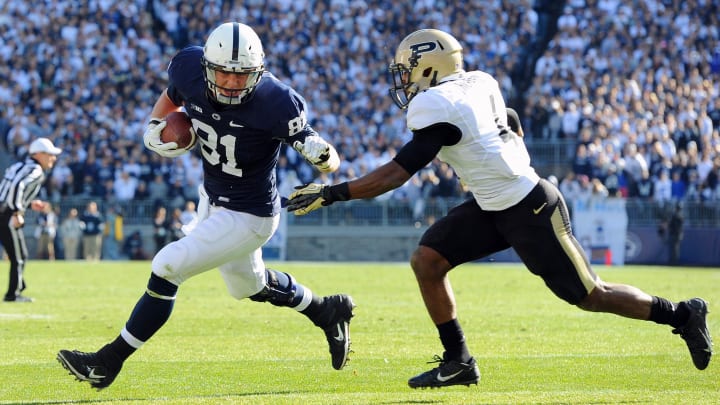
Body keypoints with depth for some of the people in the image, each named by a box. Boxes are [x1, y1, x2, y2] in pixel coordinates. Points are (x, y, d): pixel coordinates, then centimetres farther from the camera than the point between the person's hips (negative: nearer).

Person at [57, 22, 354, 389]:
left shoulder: (273, 104, -32)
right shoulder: (189, 69, -18)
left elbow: (330, 160, -23)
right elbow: (171, 96, 8)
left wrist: (322, 156, -47)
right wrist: (154, 126, -12)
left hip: (248, 217, -8)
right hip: (212, 198, 8)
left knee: (167, 267, -13)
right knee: (248, 285, 29)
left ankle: (109, 361, 1)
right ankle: (327, 311, 54)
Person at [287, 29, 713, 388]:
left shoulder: (438, 108, -22)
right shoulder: (478, 84, 2)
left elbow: (396, 174, -24)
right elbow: (513, 127, 17)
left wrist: (331, 194, -22)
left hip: (531, 210, -9)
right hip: (493, 208, 9)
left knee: (589, 296, 1)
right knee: (427, 261, -1)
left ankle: (684, 314, 19)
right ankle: (459, 362, 7)